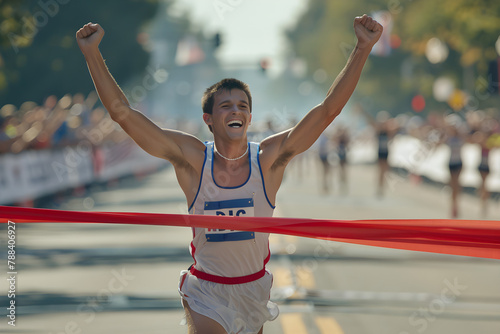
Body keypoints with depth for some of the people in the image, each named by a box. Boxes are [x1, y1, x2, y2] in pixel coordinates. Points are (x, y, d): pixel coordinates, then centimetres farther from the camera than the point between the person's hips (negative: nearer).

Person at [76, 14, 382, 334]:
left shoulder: (269, 158, -8)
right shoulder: (192, 158, -10)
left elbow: (328, 110, -13)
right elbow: (122, 112, -12)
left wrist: (363, 48, -20)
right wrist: (92, 53, -19)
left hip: (254, 290, 2)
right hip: (206, 293, -2)